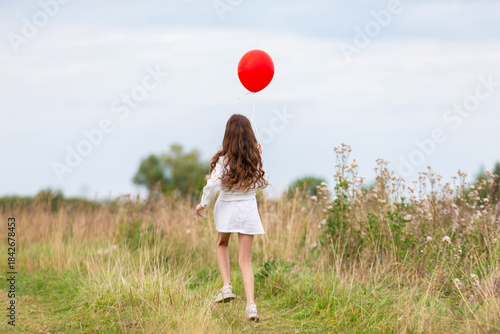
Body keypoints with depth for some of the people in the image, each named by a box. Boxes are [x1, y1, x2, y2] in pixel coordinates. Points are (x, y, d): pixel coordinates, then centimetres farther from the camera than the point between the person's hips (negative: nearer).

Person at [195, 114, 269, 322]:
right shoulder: (254, 159, -3)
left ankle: (227, 286, 12)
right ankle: (251, 303, -12)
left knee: (222, 245, 28)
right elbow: (263, 183, 10)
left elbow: (213, 185, -18)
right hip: (249, 209, 2)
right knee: (245, 260, 4)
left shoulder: (223, 158, -13)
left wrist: (203, 204, -2)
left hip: (227, 208, -2)